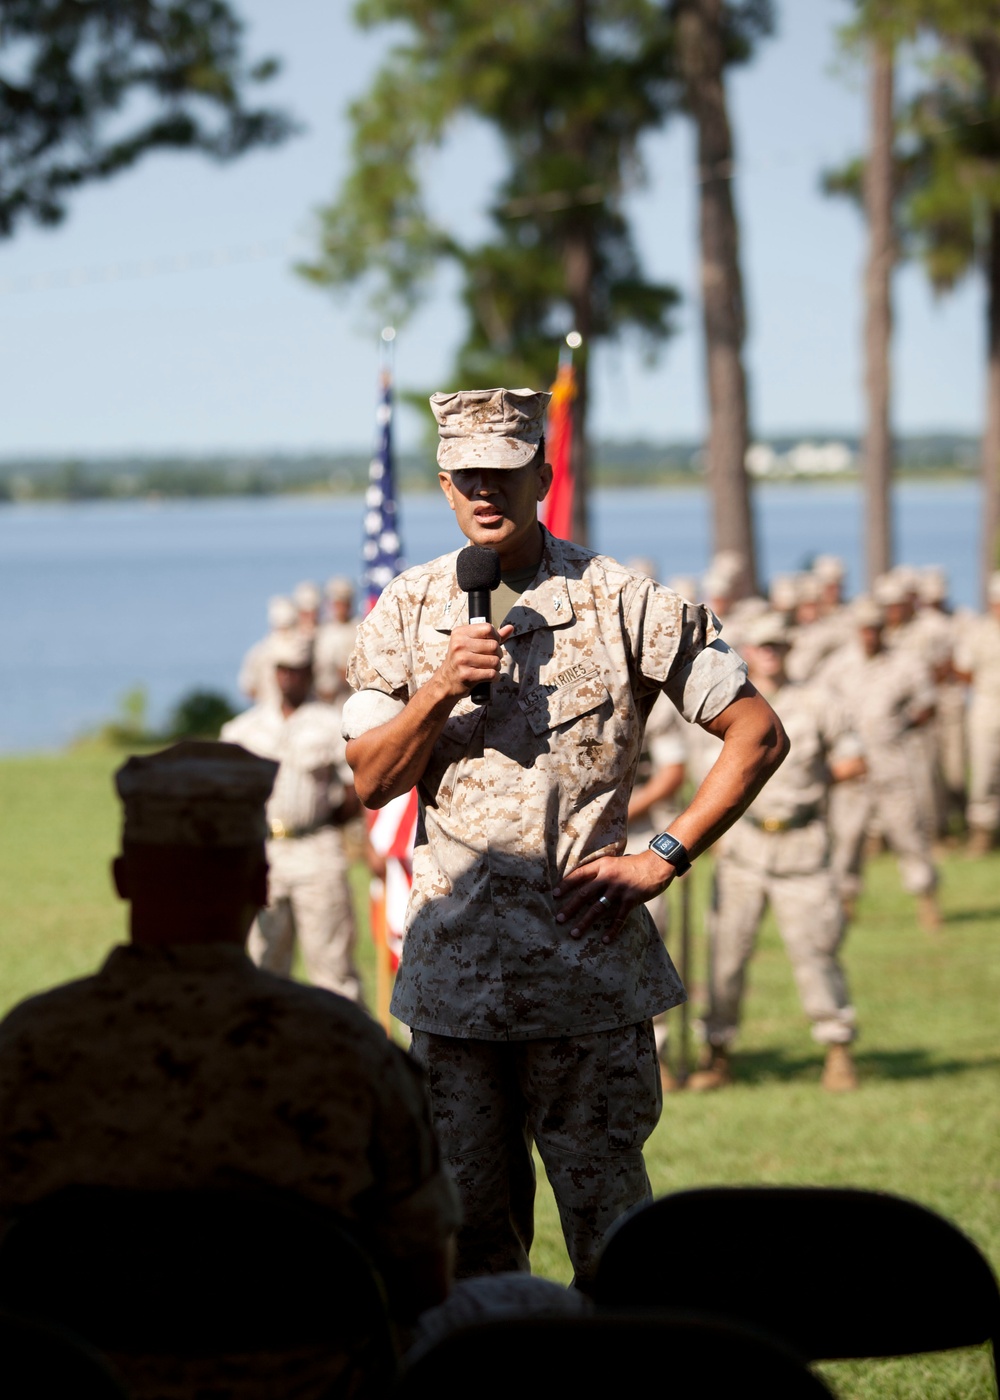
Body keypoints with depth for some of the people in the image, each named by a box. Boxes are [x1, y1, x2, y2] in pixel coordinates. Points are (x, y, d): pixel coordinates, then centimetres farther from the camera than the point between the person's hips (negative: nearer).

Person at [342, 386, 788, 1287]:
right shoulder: (409, 612, 8)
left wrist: (664, 859, -6)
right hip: (454, 968, 3)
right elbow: (371, 781, 5)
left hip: (587, 966, -3)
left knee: (607, 1223, -2)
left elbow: (758, 736, 0)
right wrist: (440, 692, -12)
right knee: (467, 1229, 7)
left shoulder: (620, 603, -2)